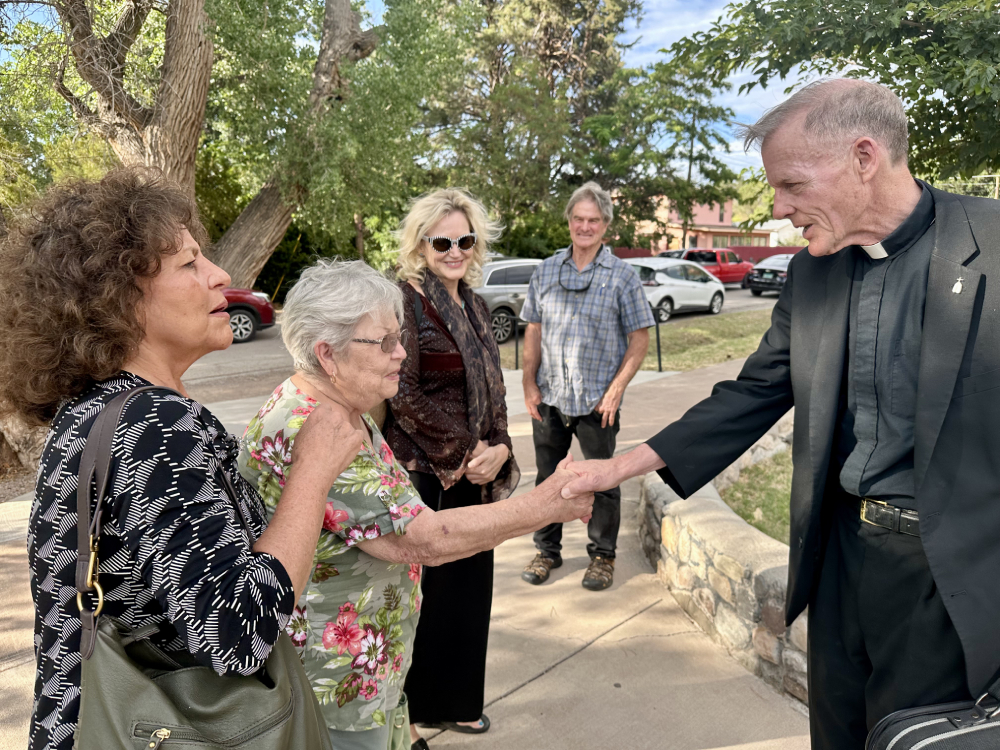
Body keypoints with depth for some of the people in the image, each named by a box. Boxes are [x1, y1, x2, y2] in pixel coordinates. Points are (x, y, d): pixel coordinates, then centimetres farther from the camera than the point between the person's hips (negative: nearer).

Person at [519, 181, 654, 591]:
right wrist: (529, 384, 2)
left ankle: (603, 555, 26)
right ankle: (547, 550, 30)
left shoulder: (622, 275, -3)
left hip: (597, 401, -3)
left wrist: (616, 389, -11)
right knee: (547, 477, 13)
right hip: (549, 397, 3)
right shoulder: (546, 271, 6)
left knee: (602, 481, 9)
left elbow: (639, 338, -4)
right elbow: (533, 331, 9)